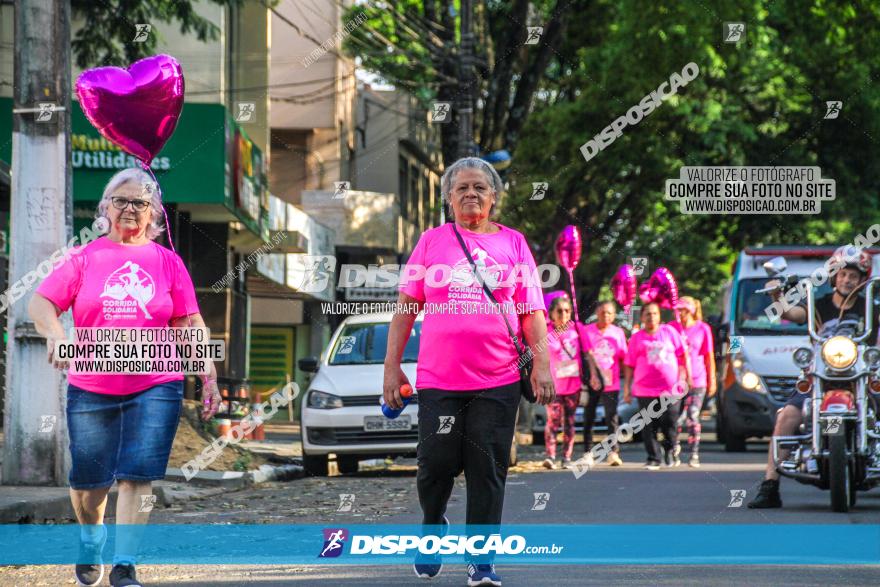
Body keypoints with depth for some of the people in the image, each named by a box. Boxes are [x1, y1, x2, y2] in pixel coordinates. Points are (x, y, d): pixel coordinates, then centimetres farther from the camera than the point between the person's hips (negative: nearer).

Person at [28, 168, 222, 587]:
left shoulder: (167, 262, 8)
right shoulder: (85, 258, 6)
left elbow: (191, 325, 9)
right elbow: (41, 303, 0)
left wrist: (209, 377, 2)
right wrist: (55, 335, -21)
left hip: (155, 386, -1)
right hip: (90, 388, 1)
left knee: (137, 475, -11)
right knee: (89, 478, 8)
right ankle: (91, 544, 37)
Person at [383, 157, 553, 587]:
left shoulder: (513, 243, 10)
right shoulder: (432, 241, 9)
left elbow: (532, 311, 9)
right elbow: (406, 308, 9)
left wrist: (541, 362, -2)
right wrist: (392, 366, 4)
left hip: (498, 381, 0)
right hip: (438, 378, 0)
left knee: (488, 470, -3)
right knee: (436, 464, -1)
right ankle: (433, 527, 28)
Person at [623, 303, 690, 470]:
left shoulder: (669, 332, 8)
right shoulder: (637, 338, 9)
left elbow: (682, 355, 10)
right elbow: (629, 365, 11)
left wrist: (685, 376, 4)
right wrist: (627, 387, 7)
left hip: (670, 387, 0)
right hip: (645, 390, 0)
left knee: (670, 423, -2)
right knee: (649, 426, -3)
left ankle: (670, 451, 22)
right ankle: (653, 458, 4)